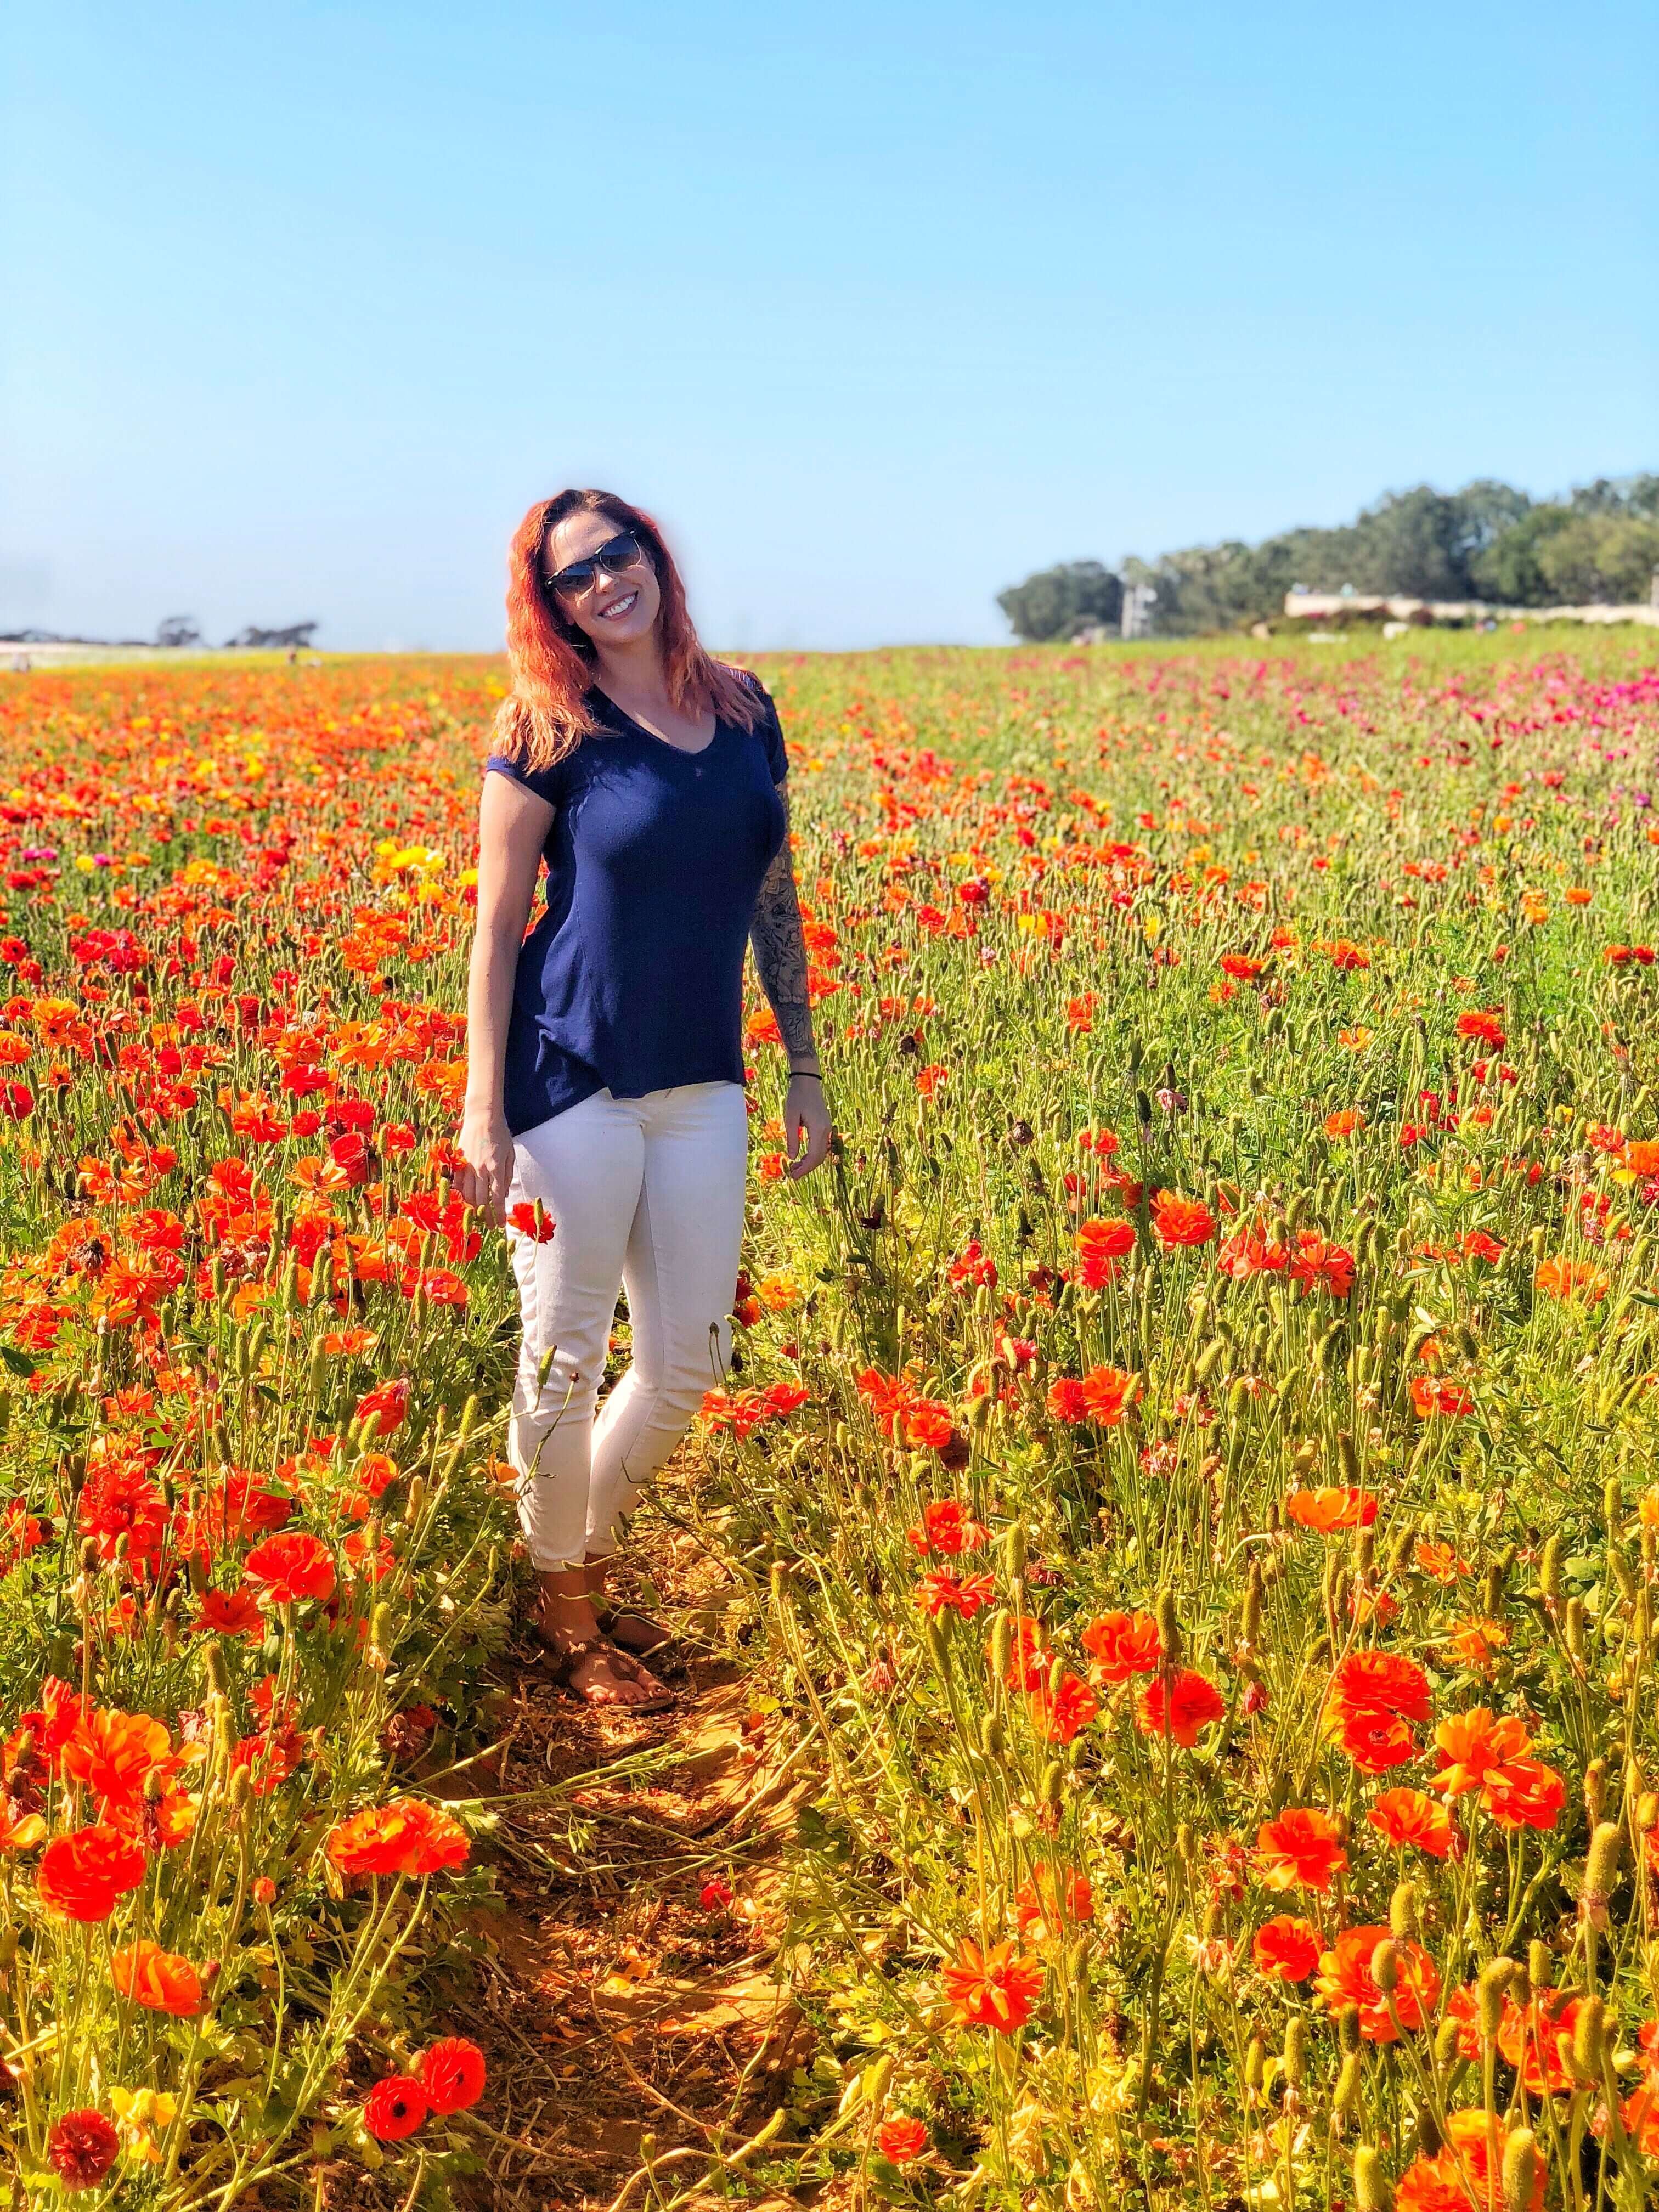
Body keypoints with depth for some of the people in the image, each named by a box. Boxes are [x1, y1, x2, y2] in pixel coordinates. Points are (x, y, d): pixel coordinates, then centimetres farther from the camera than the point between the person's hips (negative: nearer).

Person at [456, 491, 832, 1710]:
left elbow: (776, 900, 13)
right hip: (574, 1077, -5)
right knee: (566, 1360, 4)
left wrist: (807, 1063, 13)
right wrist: (483, 1109, -11)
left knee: (691, 1361, 10)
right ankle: (564, 1612, 25)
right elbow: (497, 923, -6)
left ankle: (591, 1548, 34)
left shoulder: (743, 707, 7)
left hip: (704, 1083, 5)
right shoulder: (549, 731, -6)